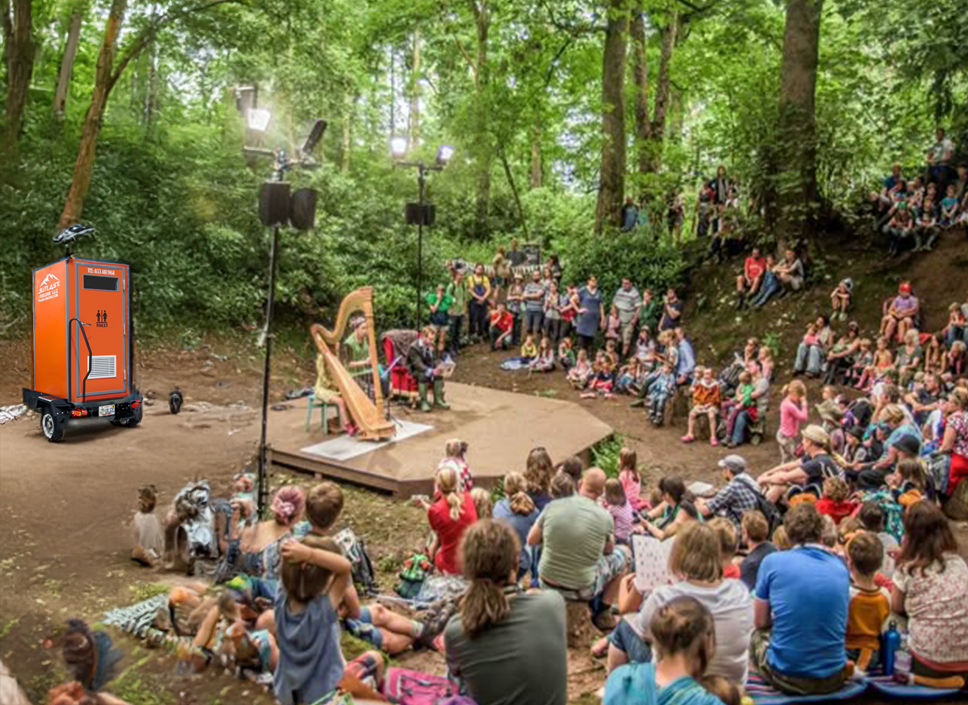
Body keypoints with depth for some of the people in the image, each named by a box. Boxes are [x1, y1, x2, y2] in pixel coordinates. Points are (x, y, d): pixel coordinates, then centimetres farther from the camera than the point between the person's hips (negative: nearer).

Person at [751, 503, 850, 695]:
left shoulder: (773, 561, -7)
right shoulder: (841, 567, 4)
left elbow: (760, 621, 4)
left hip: (785, 676, -3)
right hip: (832, 679, 3)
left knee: (757, 635, 28)